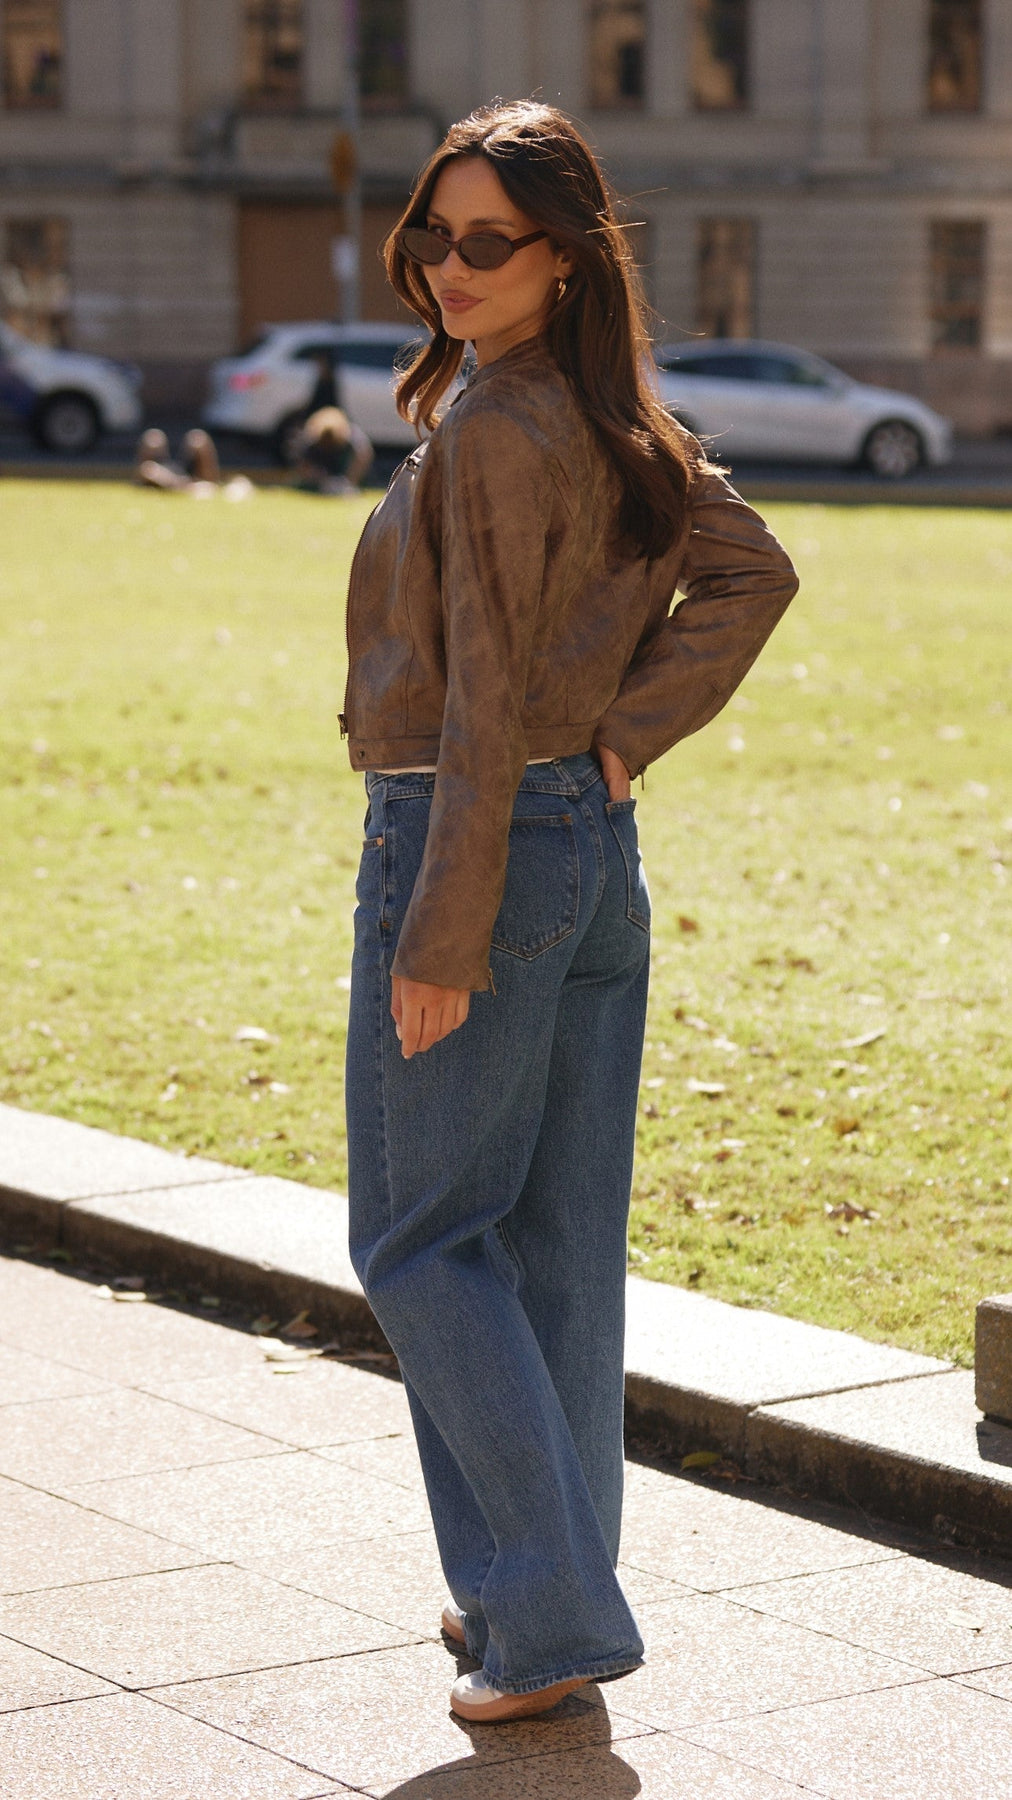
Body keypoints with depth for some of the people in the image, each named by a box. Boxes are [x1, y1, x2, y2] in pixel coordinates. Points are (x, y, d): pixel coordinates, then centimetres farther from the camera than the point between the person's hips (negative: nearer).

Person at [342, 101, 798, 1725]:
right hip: (600, 850, 9)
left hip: (482, 843, -9)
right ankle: (545, 1584, 22)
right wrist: (629, 732, -1)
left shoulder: (492, 433, -17)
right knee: (565, 1238, 13)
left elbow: (483, 705, -20)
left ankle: (551, 1610, 0)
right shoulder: (622, 427, 9)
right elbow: (752, 571, 6)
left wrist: (437, 937, -18)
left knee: (421, 1234, 1)